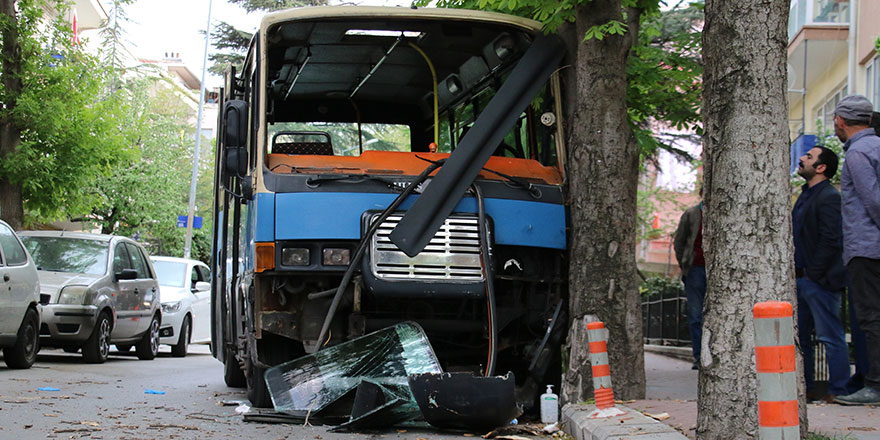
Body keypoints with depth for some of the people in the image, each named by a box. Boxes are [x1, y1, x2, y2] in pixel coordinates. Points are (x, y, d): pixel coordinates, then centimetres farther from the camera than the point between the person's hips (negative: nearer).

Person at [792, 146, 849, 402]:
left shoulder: (829, 197, -12)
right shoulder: (806, 195, 18)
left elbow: (830, 241, -19)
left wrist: (813, 274, -19)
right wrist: (795, 275, 16)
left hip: (820, 281, -10)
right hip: (800, 280, 10)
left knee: (831, 337, -5)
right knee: (799, 336, 12)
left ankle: (838, 390, -2)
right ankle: (804, 389, 19)